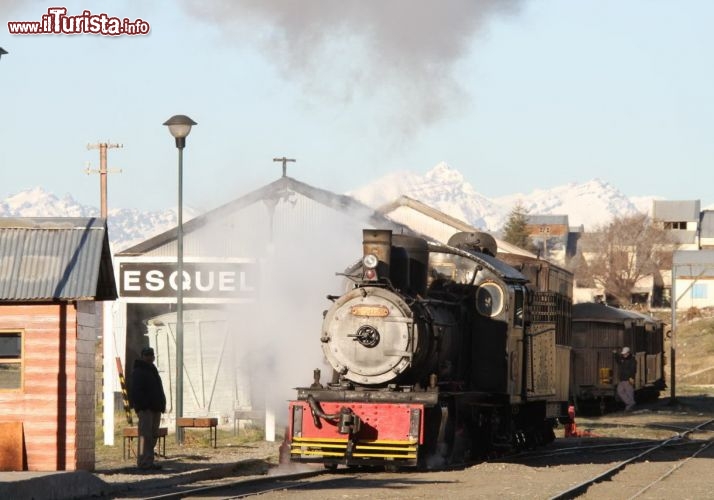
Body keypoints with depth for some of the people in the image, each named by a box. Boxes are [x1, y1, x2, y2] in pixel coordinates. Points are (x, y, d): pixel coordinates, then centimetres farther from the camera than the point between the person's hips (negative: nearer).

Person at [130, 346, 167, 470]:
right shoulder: (138, 372, -6)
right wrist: (141, 406, -23)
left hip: (155, 409, 9)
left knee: (153, 436, 9)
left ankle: (149, 461, 14)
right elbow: (136, 391, -15)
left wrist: (162, 404, 18)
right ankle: (143, 462, -14)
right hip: (145, 409, -9)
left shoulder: (153, 371, 22)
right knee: (145, 435, -12)